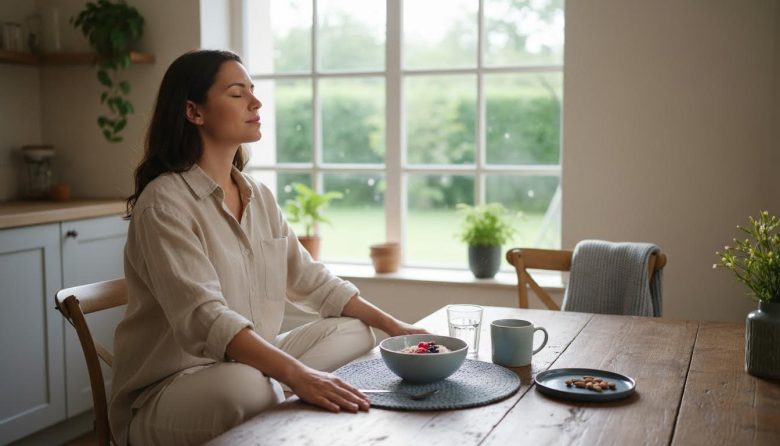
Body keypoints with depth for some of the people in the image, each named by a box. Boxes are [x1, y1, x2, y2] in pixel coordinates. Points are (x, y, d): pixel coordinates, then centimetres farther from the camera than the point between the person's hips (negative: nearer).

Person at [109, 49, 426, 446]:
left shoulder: (259, 197, 8)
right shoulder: (165, 203, -17)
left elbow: (308, 279, 12)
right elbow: (205, 317, -30)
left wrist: (391, 324, 4)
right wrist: (298, 375, -42)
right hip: (168, 390, -8)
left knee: (353, 332, 2)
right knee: (247, 387, -37)